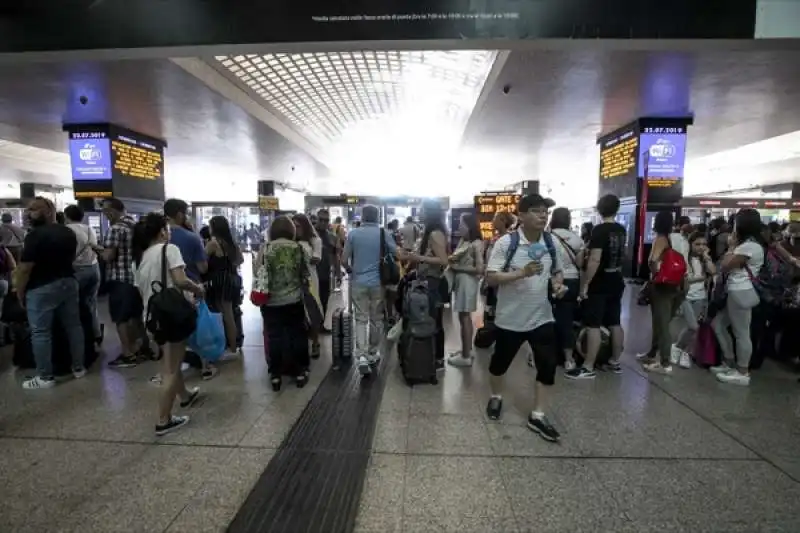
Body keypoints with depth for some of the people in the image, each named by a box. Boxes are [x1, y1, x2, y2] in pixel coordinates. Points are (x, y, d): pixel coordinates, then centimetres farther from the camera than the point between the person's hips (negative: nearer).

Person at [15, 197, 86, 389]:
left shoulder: (35, 235, -16)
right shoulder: (68, 232, 8)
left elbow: (25, 268, -16)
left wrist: (20, 293, -7)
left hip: (42, 289, -7)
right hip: (69, 283, 7)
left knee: (40, 332, 2)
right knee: (73, 326, 12)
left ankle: (45, 377, 9)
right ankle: (79, 367, 21)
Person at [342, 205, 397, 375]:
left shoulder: (353, 233, -2)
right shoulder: (384, 233, -3)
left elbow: (344, 260, -2)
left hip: (358, 282, 0)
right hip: (378, 282, 0)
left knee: (361, 320, 5)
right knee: (376, 319, 13)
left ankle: (362, 357, -9)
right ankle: (372, 354, 24)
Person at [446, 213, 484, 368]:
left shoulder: (476, 243, -12)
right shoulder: (462, 241, 12)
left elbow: (479, 269, -17)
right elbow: (455, 258, 12)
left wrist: (458, 267, -13)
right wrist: (452, 259, -11)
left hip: (468, 282, -8)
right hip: (459, 281, 8)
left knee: (464, 317, -2)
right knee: (464, 317, 14)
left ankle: (466, 356, 6)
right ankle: (467, 349, 26)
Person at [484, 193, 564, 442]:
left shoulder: (551, 243, 2)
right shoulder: (506, 243, -15)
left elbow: (557, 271, 17)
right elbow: (491, 278, -17)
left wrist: (558, 283, -6)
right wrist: (522, 273, -28)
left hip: (542, 317, 4)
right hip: (510, 317, -4)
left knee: (548, 365, 3)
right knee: (500, 361, 14)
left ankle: (538, 415, 19)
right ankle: (496, 397, 42)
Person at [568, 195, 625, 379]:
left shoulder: (599, 230, -17)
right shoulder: (621, 230, 7)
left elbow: (595, 260, -24)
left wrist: (585, 284, -19)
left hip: (599, 284, -8)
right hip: (616, 282, 8)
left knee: (593, 326, -5)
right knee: (615, 323, 14)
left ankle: (588, 368, -2)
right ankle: (615, 362, 26)